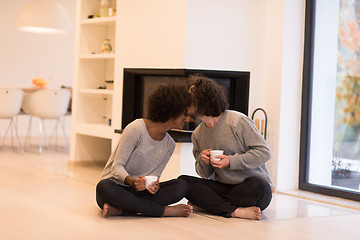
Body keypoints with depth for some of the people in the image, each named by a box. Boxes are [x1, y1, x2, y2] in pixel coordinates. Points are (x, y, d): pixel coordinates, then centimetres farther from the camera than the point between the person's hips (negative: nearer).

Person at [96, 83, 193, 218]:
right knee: (104, 187, -41)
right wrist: (132, 181, -36)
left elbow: (154, 175, 2)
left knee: (181, 186, -19)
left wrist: (154, 184, -23)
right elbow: (117, 166, -15)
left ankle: (119, 210, -31)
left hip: (138, 191, 5)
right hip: (116, 186, -5)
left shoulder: (169, 145, 7)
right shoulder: (136, 129, -14)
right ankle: (164, 211, -32)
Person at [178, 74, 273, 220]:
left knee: (256, 186, -40)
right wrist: (202, 161, -11)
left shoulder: (237, 121, -11)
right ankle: (235, 211, -26)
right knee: (183, 181, -17)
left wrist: (231, 161, -19)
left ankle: (205, 204, -20)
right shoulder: (197, 134, 7)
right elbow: (206, 175, 13)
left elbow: (264, 152, -12)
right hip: (224, 187, 5)